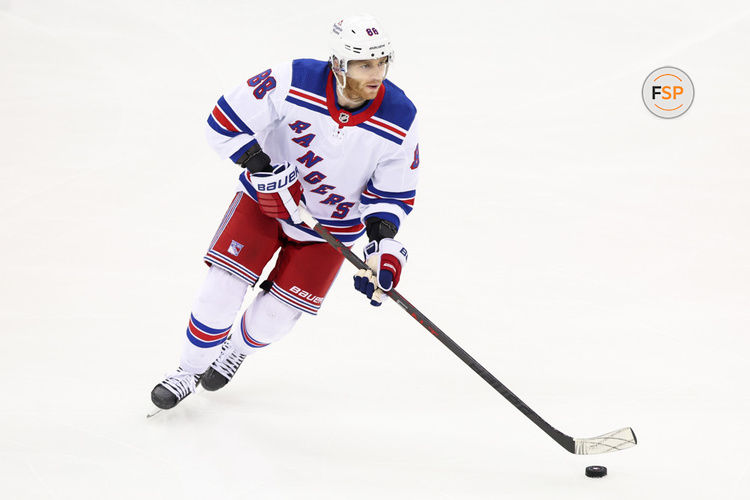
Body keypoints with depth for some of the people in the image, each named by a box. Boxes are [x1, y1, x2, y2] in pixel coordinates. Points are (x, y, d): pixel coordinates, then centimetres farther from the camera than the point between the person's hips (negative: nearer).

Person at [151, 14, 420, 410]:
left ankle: (237, 349, 34)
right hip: (267, 196, -1)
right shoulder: (293, 83, -27)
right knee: (224, 285, -10)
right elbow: (225, 121, -20)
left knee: (275, 315, -1)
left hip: (333, 223, 1)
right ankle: (190, 369, 13)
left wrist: (382, 241, -25)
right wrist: (262, 169, -30)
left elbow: (393, 193, -9)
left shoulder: (399, 121, -22)